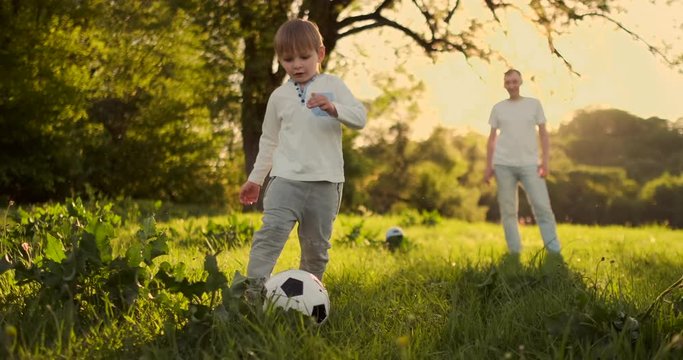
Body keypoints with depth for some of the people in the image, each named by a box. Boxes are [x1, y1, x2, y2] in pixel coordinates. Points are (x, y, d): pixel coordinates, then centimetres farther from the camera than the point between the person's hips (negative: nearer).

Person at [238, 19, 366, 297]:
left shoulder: (333, 85, 6)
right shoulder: (279, 96, 11)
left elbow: (360, 117, -5)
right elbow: (269, 140, 20)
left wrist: (332, 107, -24)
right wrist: (255, 178, 20)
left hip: (325, 181, 0)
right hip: (286, 179, 0)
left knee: (316, 245, 6)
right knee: (271, 233, -19)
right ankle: (252, 292, -23)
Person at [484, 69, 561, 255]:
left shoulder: (534, 104, 10)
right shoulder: (498, 108, 11)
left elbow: (543, 134, 9)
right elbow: (492, 139, 13)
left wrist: (545, 161, -2)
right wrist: (488, 166, 5)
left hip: (529, 164, -1)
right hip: (503, 165, 1)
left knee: (542, 207, -8)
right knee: (508, 210, 2)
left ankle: (555, 252, -5)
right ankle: (514, 253, 7)